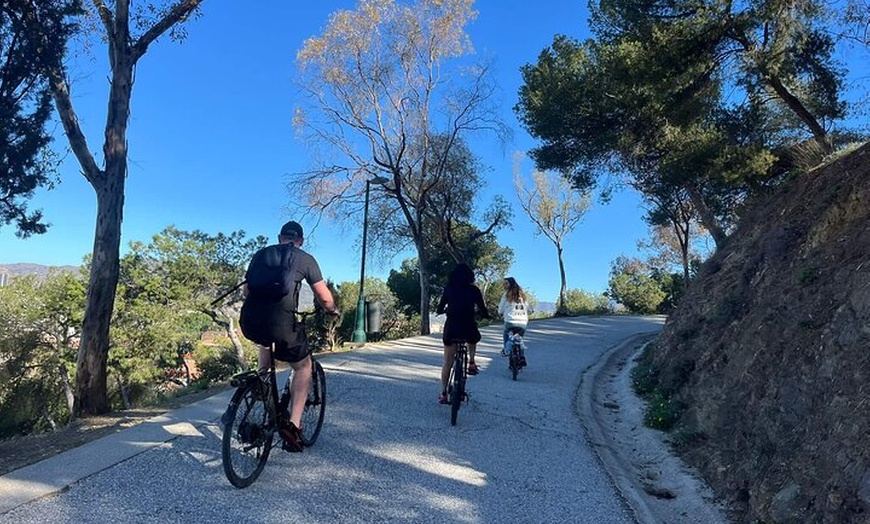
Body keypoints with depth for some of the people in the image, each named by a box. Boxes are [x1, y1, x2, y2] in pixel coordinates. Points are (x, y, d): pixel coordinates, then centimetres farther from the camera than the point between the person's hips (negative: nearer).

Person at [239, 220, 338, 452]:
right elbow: (324, 298, 7)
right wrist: (333, 310, 29)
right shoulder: (305, 259, 8)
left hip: (248, 323, 5)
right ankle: (293, 424, 6)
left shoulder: (261, 253, 19)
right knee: (303, 366, 19)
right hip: (280, 324, -4)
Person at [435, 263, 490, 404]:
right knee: (473, 338, 37)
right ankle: (471, 363, 23)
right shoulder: (474, 290, -1)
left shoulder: (449, 289, 3)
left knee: (447, 363, 12)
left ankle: (443, 394, 13)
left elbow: (440, 309, 9)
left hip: (451, 328, 1)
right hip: (468, 328, -1)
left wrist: (439, 310, 32)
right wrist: (486, 314, 24)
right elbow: (483, 310, 1)